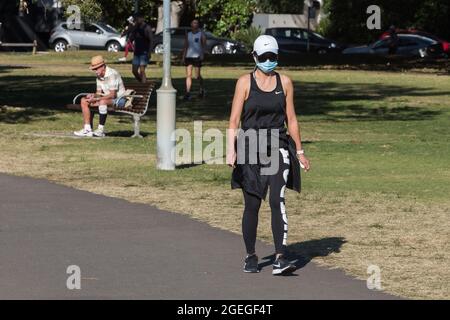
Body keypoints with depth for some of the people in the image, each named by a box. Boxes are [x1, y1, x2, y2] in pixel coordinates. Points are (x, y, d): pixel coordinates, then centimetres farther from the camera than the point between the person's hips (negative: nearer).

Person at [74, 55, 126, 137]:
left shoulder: (112, 74, -22)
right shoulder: (99, 76, 6)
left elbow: (112, 95, -26)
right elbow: (99, 93, 11)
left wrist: (96, 99, -26)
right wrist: (93, 95, -13)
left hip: (119, 99, -9)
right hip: (108, 98, 9)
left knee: (102, 102, -39)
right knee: (84, 101, 0)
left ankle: (101, 130, -32)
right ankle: (87, 129, -6)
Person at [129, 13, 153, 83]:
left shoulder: (147, 28, -8)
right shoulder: (136, 28, 12)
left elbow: (151, 41, -13)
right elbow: (131, 39, 14)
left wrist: (149, 53, -20)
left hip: (144, 53, -7)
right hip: (137, 53, 7)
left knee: (142, 71, -15)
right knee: (135, 71, 7)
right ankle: (142, 83, 23)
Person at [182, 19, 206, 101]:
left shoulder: (201, 34, 3)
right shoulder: (188, 34, 14)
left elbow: (204, 44, -4)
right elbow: (185, 46, 16)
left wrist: (202, 54, -17)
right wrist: (183, 56, 10)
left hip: (197, 56, -3)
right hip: (189, 56, 3)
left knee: (197, 75, -2)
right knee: (188, 75, -5)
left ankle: (202, 89, 24)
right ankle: (187, 93, -8)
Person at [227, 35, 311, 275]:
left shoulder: (285, 82, 7)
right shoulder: (245, 82, 0)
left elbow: (291, 119, 13)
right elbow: (234, 120, -4)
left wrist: (299, 151, 15)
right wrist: (231, 150, -15)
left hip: (278, 148, 1)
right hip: (251, 149, -1)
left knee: (277, 201, -15)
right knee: (252, 205, 6)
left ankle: (280, 258, -21)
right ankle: (251, 257, 22)